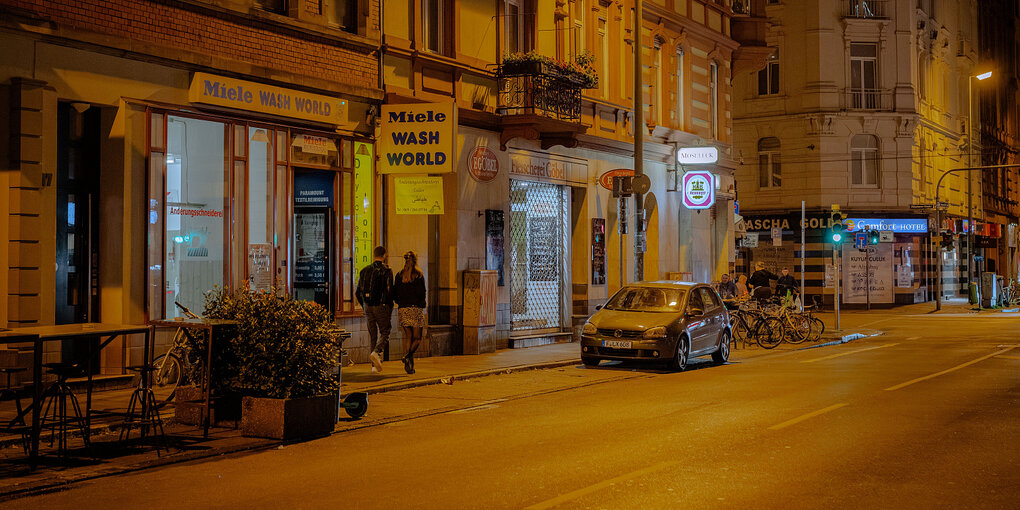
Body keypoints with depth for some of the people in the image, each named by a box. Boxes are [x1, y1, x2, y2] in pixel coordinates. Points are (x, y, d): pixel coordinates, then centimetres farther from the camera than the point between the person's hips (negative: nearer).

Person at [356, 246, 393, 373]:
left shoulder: (364, 271, 10)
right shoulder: (387, 271, -7)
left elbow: (357, 293, 11)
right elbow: (389, 291, -14)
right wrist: (390, 308, -3)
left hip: (368, 307, 5)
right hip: (381, 306, -5)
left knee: (373, 335, 10)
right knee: (385, 333, 6)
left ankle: (375, 366, 8)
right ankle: (376, 352, -22)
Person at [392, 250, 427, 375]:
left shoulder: (399, 275, 7)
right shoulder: (419, 275, -4)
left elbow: (395, 294, 6)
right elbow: (421, 293, -8)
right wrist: (421, 305, 8)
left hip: (403, 310, 4)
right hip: (416, 309, -4)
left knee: (409, 338, 9)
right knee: (417, 338, 3)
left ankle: (410, 365, 4)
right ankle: (408, 356, -21)